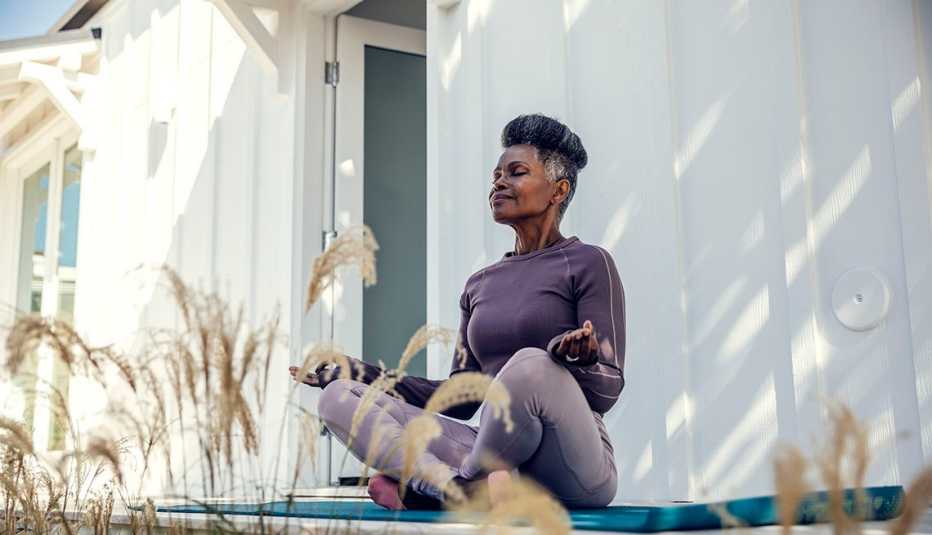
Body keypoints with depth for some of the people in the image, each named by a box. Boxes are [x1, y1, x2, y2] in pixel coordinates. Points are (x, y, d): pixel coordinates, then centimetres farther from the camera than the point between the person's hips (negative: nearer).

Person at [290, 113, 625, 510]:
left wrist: (578, 359, -29)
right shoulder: (480, 285, 19)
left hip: (574, 472, -5)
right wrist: (360, 372, 11)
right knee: (338, 397, -8)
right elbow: (462, 397, 16)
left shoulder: (587, 264, 1)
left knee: (531, 363, -38)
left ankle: (426, 485, -17)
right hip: (494, 459, 6)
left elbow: (608, 390, -5)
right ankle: (470, 488, -31)